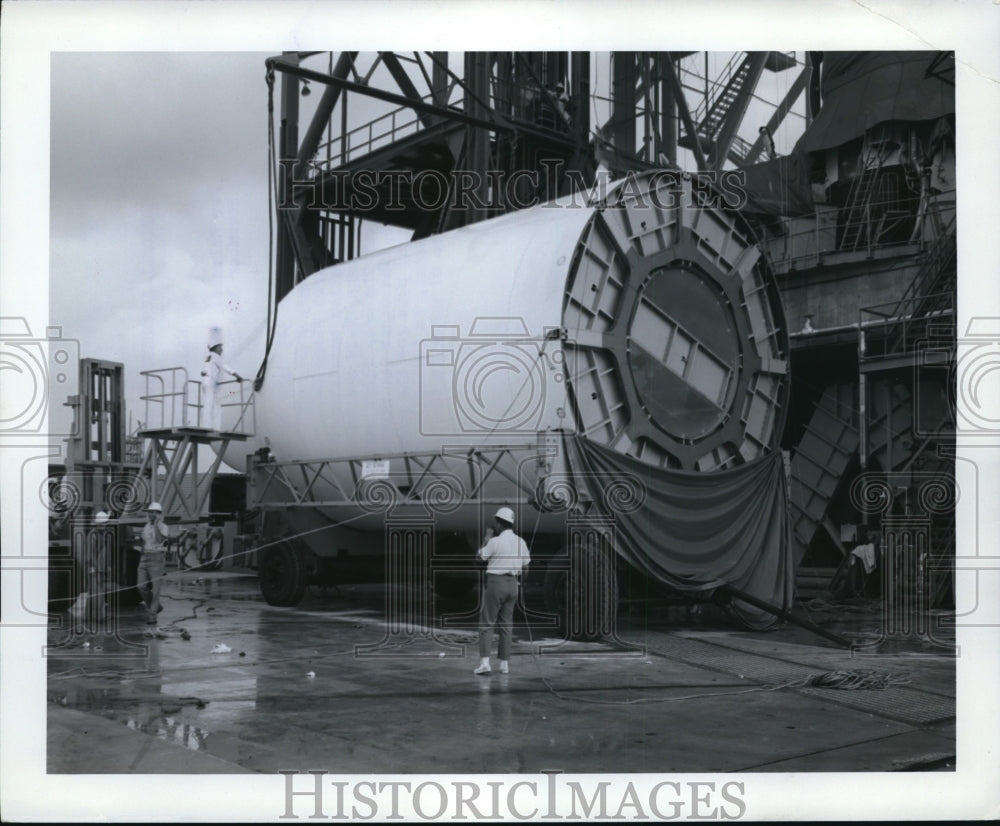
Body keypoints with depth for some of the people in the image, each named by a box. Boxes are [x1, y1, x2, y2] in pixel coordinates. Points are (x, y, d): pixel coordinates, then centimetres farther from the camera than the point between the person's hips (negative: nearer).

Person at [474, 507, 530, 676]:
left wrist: (487, 538, 12)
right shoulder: (520, 542, 4)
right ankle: (504, 664, 13)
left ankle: (485, 663, -10)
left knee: (486, 624, 0)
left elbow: (480, 557, 2)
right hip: (512, 585, 5)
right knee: (506, 624, 14)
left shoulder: (495, 541, -15)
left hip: (495, 584, -5)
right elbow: (526, 565, 12)